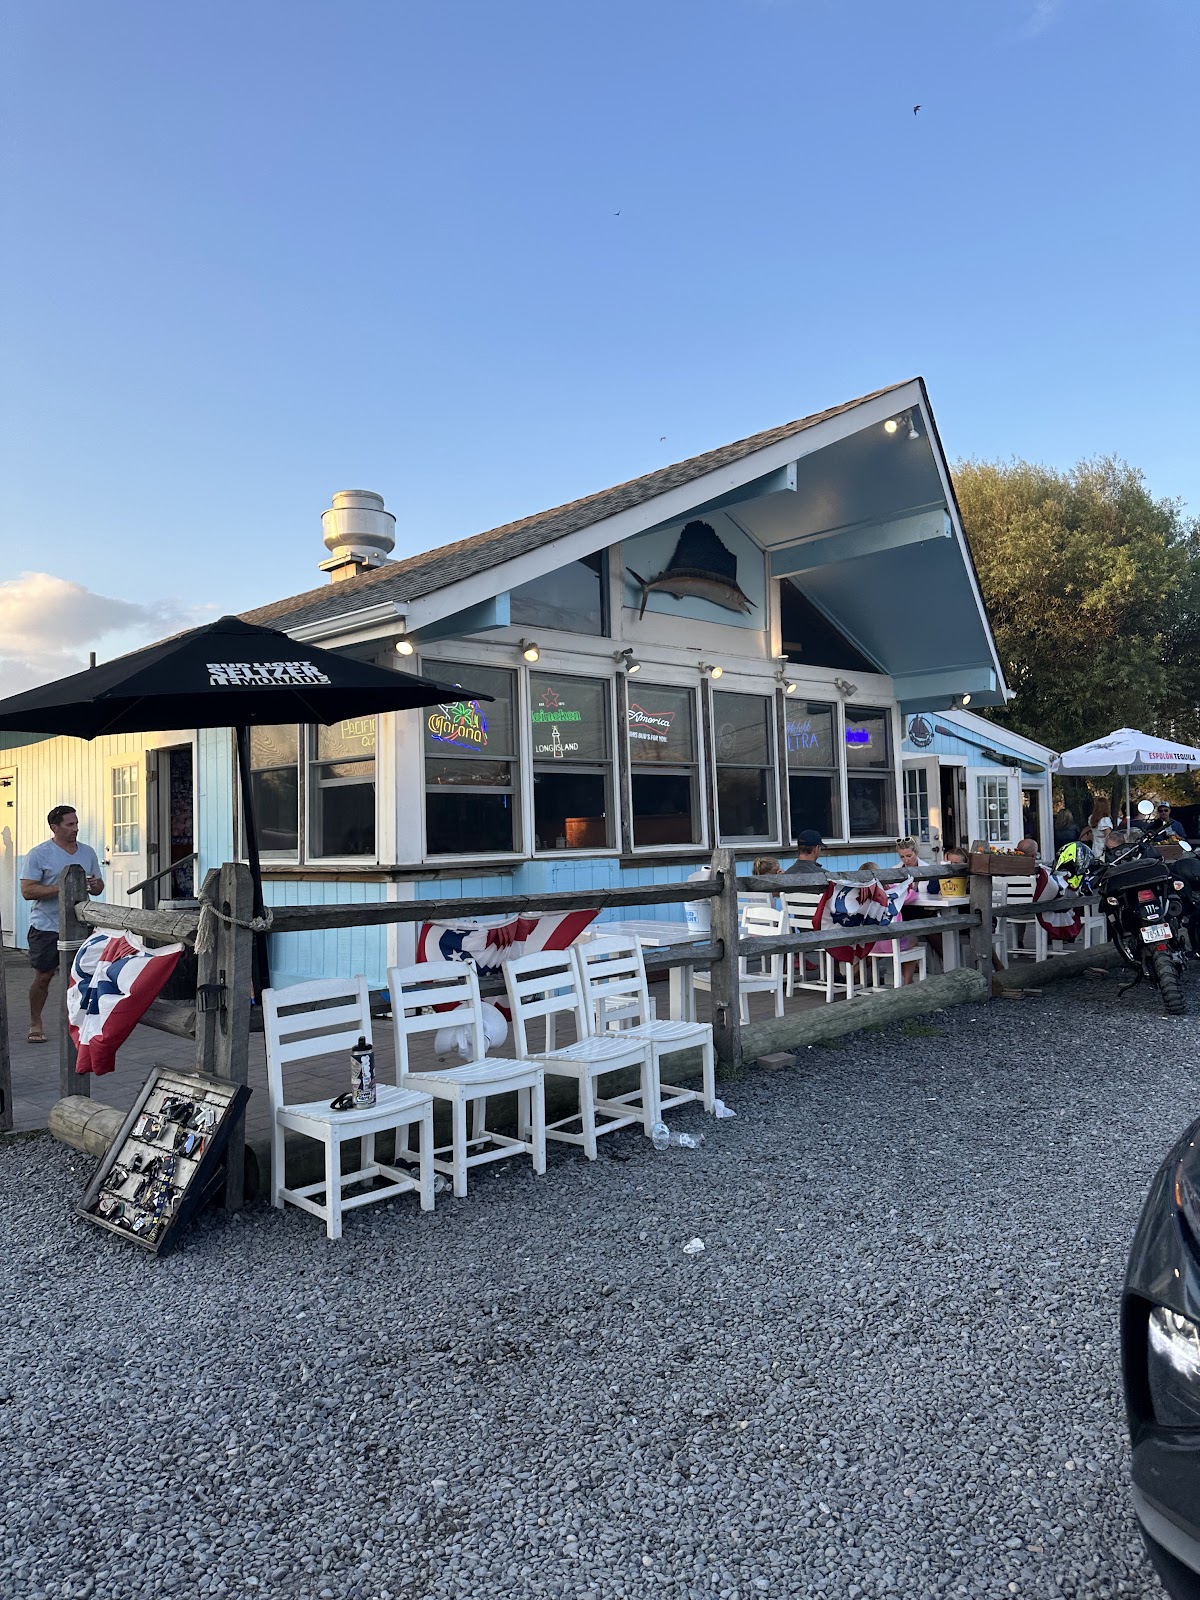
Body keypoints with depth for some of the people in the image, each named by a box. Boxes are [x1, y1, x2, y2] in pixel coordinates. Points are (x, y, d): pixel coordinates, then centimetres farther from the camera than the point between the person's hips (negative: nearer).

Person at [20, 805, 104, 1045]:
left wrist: (95, 885, -7)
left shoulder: (87, 852, 10)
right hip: (47, 927, -3)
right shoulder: (39, 854, -5)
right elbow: (27, 891, -12)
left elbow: (99, 885, 18)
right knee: (43, 977, 4)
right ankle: (35, 1024, 22)